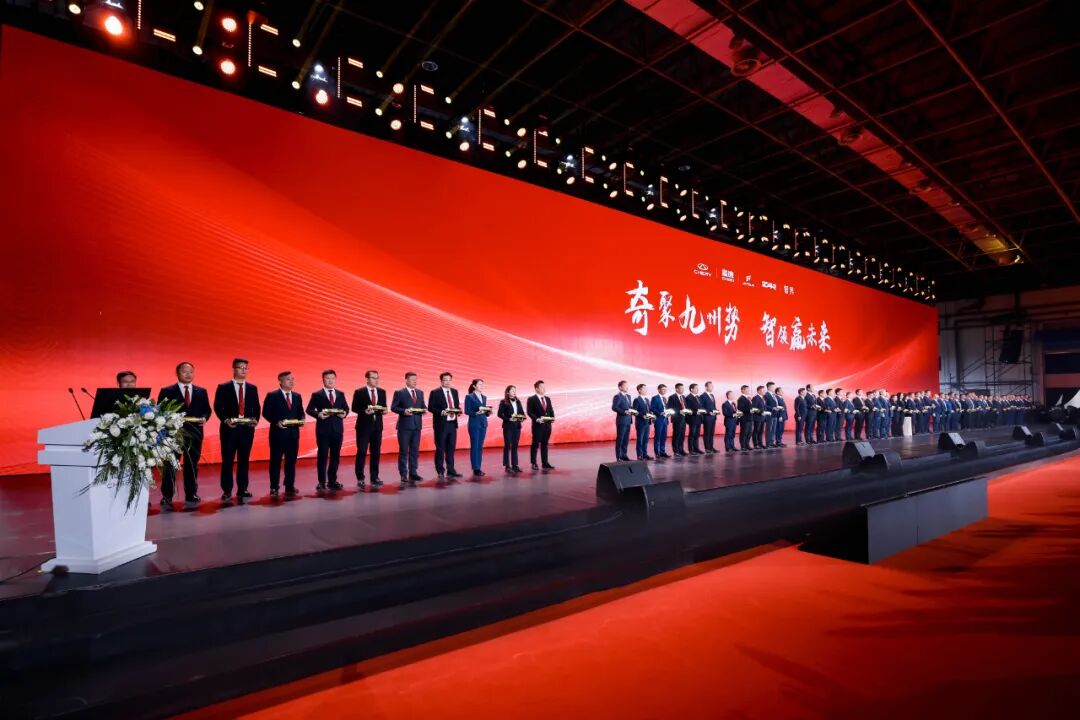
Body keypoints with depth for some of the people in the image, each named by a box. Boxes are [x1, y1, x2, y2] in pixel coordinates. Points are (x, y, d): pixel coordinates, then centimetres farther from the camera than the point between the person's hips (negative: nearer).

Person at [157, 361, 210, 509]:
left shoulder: (201, 391, 11)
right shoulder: (167, 391, 1)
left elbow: (207, 409, 10)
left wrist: (204, 418, -9)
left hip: (195, 433, 3)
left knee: (192, 465, 10)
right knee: (170, 465, 1)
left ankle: (191, 496, 20)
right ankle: (167, 497, 10)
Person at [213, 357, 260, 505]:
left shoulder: (252, 388, 10)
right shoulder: (223, 387, 1)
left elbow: (257, 408, 10)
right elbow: (217, 407, -3)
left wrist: (255, 419, -7)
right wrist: (225, 420, -16)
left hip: (247, 429, 3)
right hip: (229, 429, -3)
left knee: (244, 461, 8)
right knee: (227, 461, 3)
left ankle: (242, 490, 15)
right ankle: (227, 492, 10)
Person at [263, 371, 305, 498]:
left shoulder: (297, 396, 13)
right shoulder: (272, 395, -2)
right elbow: (266, 413, -6)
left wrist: (301, 420, -5)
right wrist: (276, 422, -19)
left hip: (293, 433, 4)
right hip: (278, 433, -4)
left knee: (291, 461, 8)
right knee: (275, 461, 3)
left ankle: (290, 487, 17)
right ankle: (274, 488, 12)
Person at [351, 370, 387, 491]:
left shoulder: (382, 392, 9)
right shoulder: (359, 392, -4)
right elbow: (354, 408, -5)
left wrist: (385, 410, -9)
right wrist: (364, 411, -21)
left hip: (377, 426, 4)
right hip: (364, 426, -4)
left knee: (376, 452, 9)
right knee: (362, 452, -1)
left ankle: (374, 477, 18)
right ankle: (360, 478, 9)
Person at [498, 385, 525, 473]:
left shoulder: (518, 401, 13)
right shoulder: (504, 402, -4)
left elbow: (522, 412, 13)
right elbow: (500, 414, -10)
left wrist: (522, 418, -8)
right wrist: (509, 419, -20)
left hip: (517, 426, 5)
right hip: (508, 426, -5)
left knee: (515, 446, 8)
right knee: (507, 446, 0)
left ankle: (514, 465, 12)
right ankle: (507, 466, 5)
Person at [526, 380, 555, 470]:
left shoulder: (548, 399, 15)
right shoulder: (531, 399, -4)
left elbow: (551, 410, 17)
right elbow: (529, 412, -10)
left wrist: (552, 417, -2)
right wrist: (537, 419, -21)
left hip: (547, 425, 6)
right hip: (537, 425, -5)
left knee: (545, 444, 10)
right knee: (535, 444, 1)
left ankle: (545, 463, 16)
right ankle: (534, 463, 8)